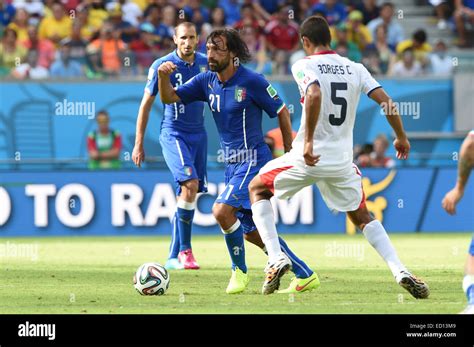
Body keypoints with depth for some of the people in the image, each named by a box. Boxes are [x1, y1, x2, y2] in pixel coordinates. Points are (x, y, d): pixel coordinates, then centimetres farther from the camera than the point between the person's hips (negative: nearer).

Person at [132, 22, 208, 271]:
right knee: (189, 184, -23)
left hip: (199, 134, 5)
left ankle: (174, 257, 12)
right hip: (173, 134, -5)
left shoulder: (205, 64, 5)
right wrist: (139, 144, -3)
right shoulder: (162, 65, -8)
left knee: (188, 193, 5)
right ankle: (184, 250, -17)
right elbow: (146, 104, -2)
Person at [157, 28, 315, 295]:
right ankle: (303, 272, 23)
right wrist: (164, 77, -18)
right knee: (249, 230, 11)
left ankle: (240, 271, -5)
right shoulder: (207, 81, 4)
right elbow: (169, 98, 4)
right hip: (232, 163, 8)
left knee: (222, 210, -22)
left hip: (253, 160, -8)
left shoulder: (251, 81, -14)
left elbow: (282, 112, -6)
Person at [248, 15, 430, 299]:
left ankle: (276, 258, 3)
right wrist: (401, 137, 15)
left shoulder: (303, 66, -7)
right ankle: (401, 272, 1)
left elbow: (314, 95, -26)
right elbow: (385, 101, 1)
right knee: (362, 217, 22)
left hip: (310, 157, -4)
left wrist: (308, 141, -25)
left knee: (258, 188, 20)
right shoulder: (354, 68, 7)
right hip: (342, 162, 4)